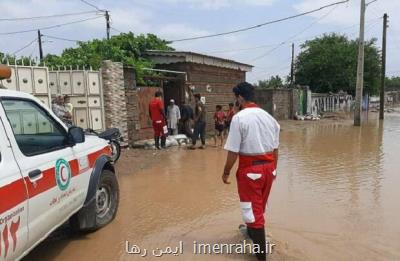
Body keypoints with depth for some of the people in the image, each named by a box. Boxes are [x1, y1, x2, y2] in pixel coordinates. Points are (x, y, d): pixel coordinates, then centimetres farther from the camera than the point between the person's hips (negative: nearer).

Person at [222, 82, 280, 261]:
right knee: (260, 204, 25)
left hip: (250, 168, -7)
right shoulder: (268, 116, 5)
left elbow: (233, 151, -16)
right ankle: (251, 230, 51)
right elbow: (275, 148, 9)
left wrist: (226, 172, -4)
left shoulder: (239, 118, -14)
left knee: (252, 207, 6)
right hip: (268, 166, 7)